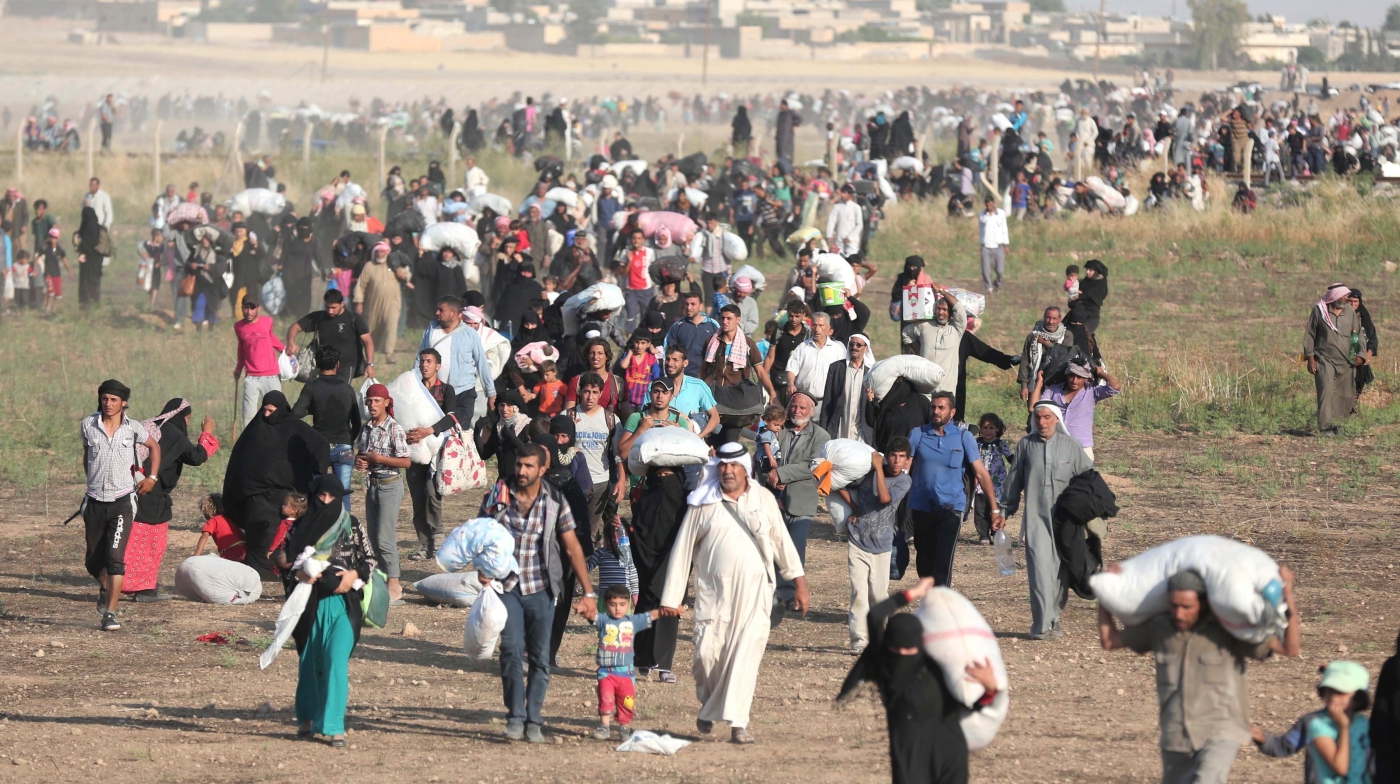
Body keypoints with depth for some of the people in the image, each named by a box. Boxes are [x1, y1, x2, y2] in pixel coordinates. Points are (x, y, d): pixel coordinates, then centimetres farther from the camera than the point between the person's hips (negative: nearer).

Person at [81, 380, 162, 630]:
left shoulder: (132, 429, -2)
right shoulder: (88, 425, 1)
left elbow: (154, 446, 18)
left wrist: (152, 477, 12)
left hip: (122, 501, -2)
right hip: (95, 501, 2)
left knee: (115, 557, -15)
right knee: (94, 560, 11)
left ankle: (110, 613, -15)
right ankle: (105, 589, 45)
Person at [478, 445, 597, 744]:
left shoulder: (555, 502, -1)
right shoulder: (497, 499, 0)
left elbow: (572, 548, 2)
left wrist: (588, 593, 1)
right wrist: (481, 567, -11)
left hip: (540, 589, 0)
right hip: (506, 587, 0)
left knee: (540, 657, 1)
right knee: (512, 651, -14)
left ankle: (533, 721, 10)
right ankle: (515, 717, -6)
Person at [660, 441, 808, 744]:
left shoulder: (764, 499, 7)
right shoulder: (703, 504, 3)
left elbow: (782, 541, 15)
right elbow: (682, 550, 5)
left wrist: (798, 580, 15)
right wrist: (672, 597, 3)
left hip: (754, 593, 0)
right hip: (713, 592, 0)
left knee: (746, 655, -10)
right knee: (708, 654, -6)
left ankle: (737, 722, -8)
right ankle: (708, 704, 23)